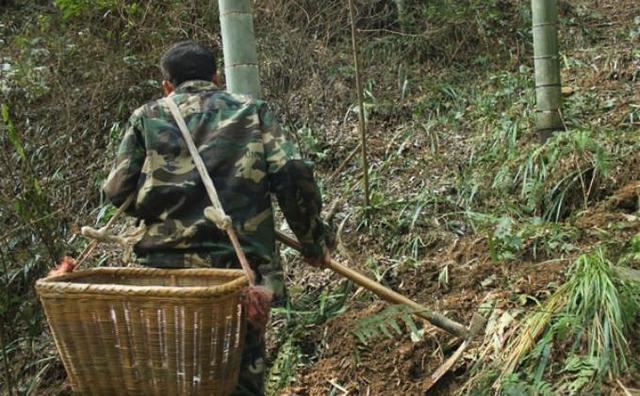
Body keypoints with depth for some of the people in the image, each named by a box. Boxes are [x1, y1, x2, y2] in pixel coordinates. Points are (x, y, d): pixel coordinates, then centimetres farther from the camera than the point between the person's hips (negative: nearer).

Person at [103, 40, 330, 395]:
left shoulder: (147, 117, 12)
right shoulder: (251, 111, 10)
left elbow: (118, 192, 6)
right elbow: (293, 174, -3)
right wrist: (312, 242, 8)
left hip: (166, 266, 1)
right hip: (238, 265, -1)